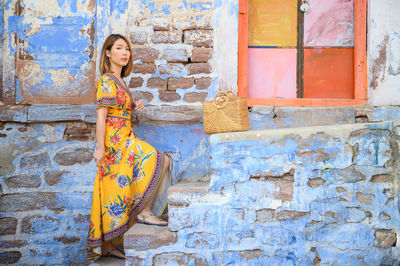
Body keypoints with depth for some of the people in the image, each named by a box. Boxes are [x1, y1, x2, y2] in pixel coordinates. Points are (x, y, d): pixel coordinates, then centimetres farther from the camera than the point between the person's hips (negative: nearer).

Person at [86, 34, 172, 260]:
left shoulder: (119, 80, 17)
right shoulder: (107, 81, -11)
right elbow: (101, 115, -15)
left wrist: (134, 107, 7)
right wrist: (100, 147, -19)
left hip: (125, 139, 9)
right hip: (116, 140, -9)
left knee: (112, 191, 8)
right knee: (160, 161, -8)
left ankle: (105, 244, 13)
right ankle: (144, 211, -1)